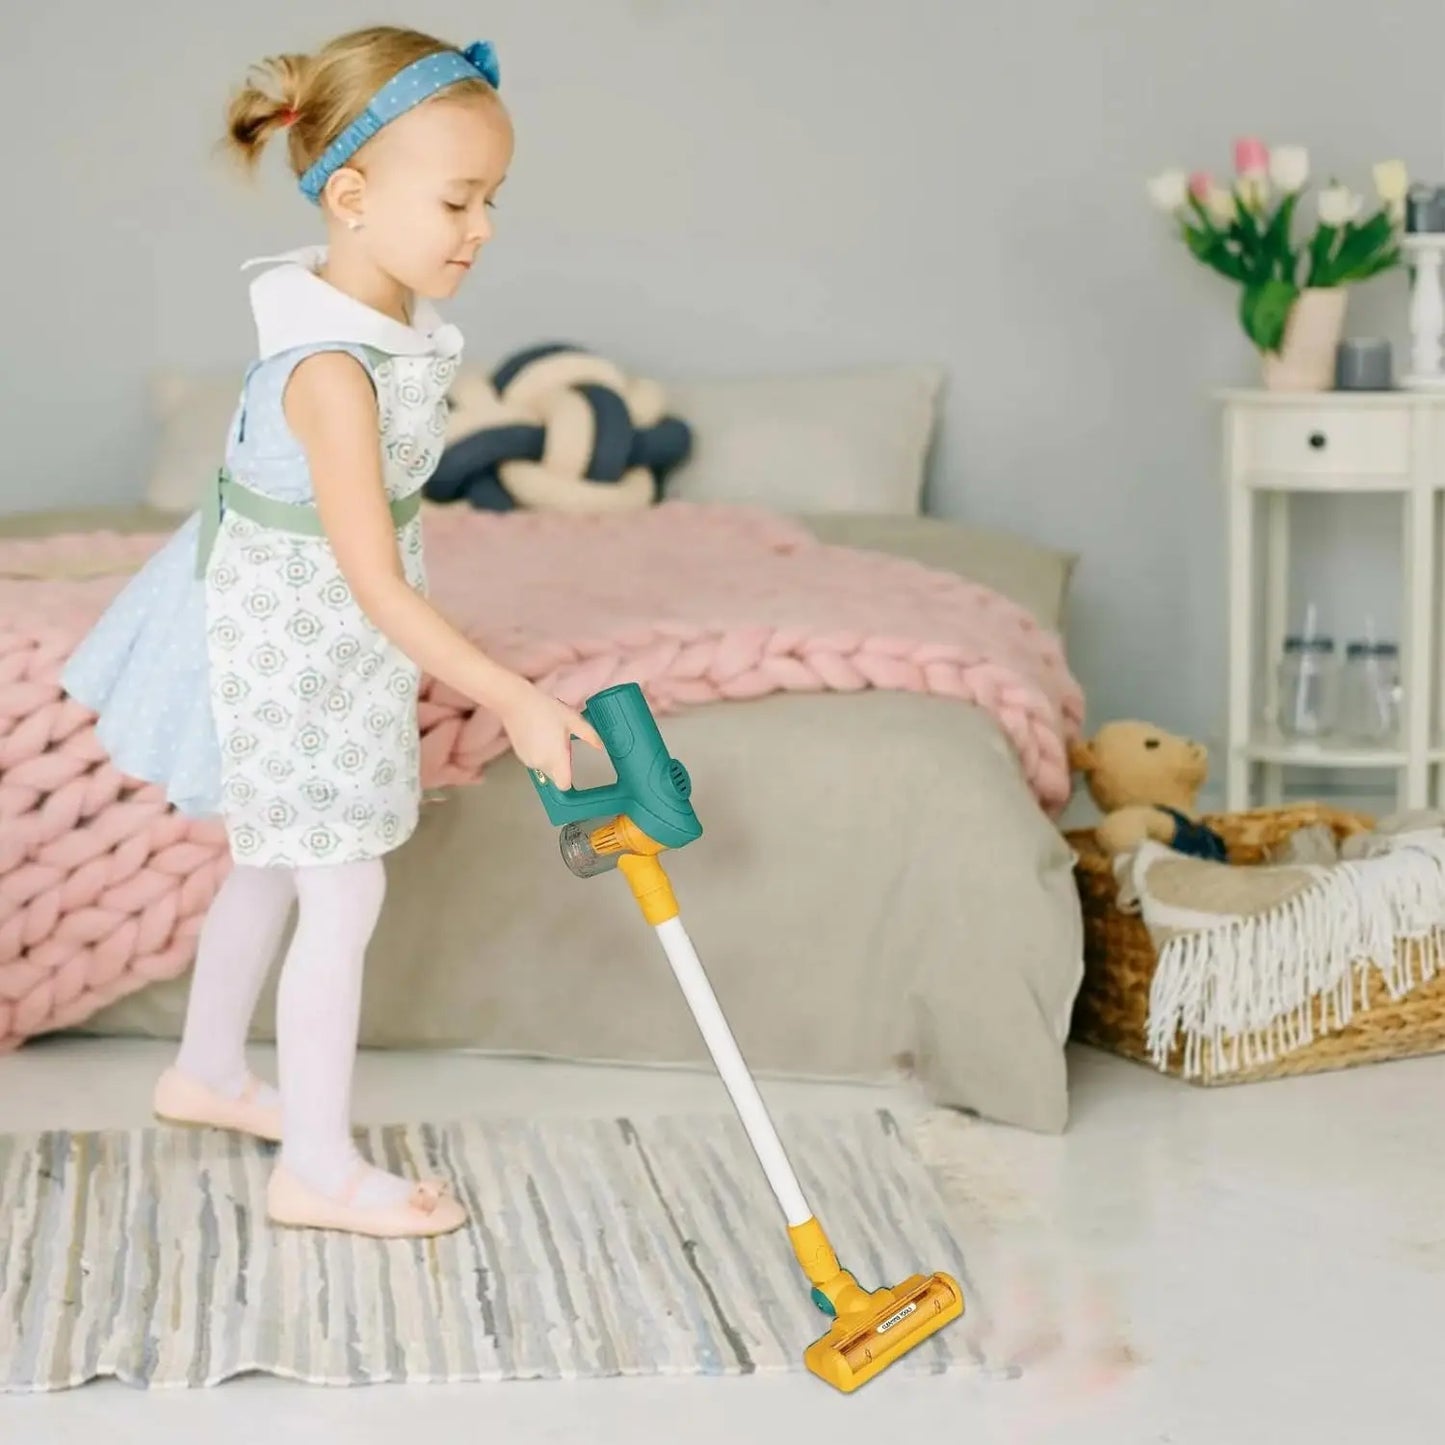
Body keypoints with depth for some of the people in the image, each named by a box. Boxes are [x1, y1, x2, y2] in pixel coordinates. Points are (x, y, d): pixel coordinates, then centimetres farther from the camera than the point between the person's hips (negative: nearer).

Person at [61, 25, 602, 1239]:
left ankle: (207, 1074, 42)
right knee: (345, 897, -1)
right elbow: (376, 586, -32)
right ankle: (318, 1170, 12)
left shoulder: (388, 317, -3)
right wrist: (516, 704, -32)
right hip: (294, 653, -9)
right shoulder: (333, 368, -32)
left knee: (275, 863, 23)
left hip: (327, 640, 9)